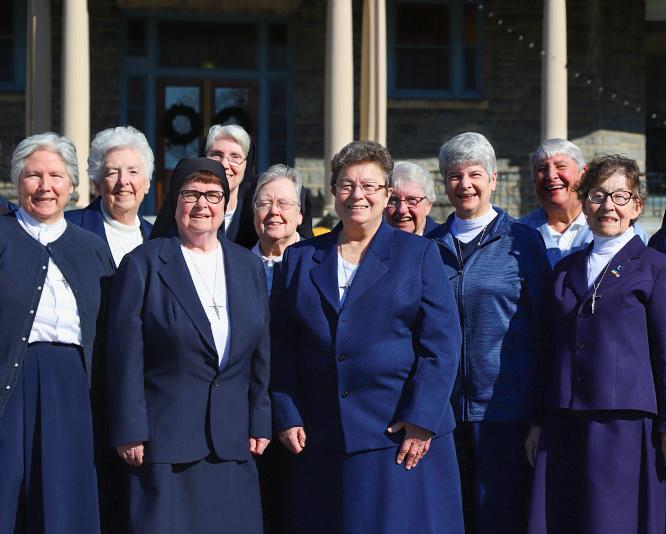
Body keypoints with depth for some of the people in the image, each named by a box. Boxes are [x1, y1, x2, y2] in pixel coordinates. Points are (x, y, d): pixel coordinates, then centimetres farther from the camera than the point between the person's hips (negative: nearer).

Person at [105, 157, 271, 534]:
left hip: (233, 441, 4)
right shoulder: (143, 264, -1)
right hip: (165, 439, -4)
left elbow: (261, 354, 13)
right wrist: (130, 433, -9)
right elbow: (126, 357, -5)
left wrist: (260, 424, 8)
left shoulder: (249, 266, 12)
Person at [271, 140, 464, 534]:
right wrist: (287, 417, 1)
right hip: (321, 440, 2)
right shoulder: (300, 259, 12)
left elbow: (442, 343, -2)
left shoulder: (419, 254, 5)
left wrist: (421, 420, -10)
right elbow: (282, 347, 11)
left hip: (405, 437, -2)